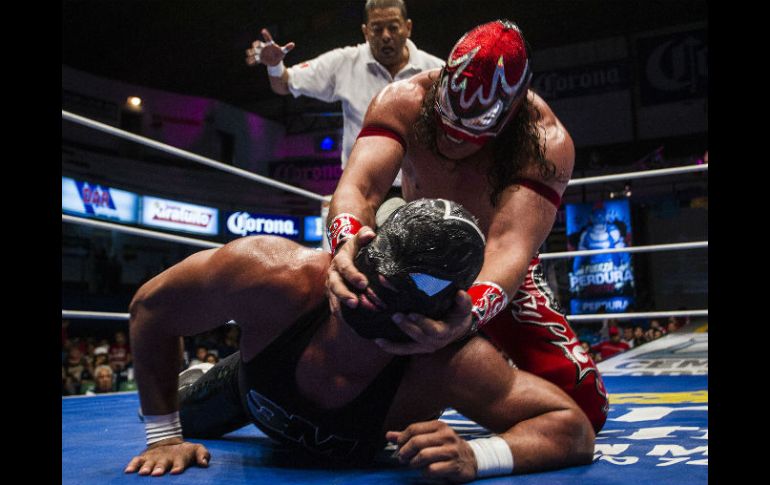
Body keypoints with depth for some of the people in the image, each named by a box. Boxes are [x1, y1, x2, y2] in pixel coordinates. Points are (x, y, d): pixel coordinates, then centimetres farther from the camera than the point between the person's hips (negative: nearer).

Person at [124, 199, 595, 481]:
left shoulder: (451, 364, -46)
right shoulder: (274, 275, -46)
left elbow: (574, 427, -37)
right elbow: (152, 306, -29)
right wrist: (164, 436, -25)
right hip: (251, 386, 0)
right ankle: (202, 375, 57)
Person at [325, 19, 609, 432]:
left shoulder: (546, 142, -32)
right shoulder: (403, 101, -27)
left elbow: (509, 244, -44)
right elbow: (359, 186, -40)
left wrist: (470, 315, -65)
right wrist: (345, 240, -65)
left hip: (496, 273, -1)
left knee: (584, 407, -13)